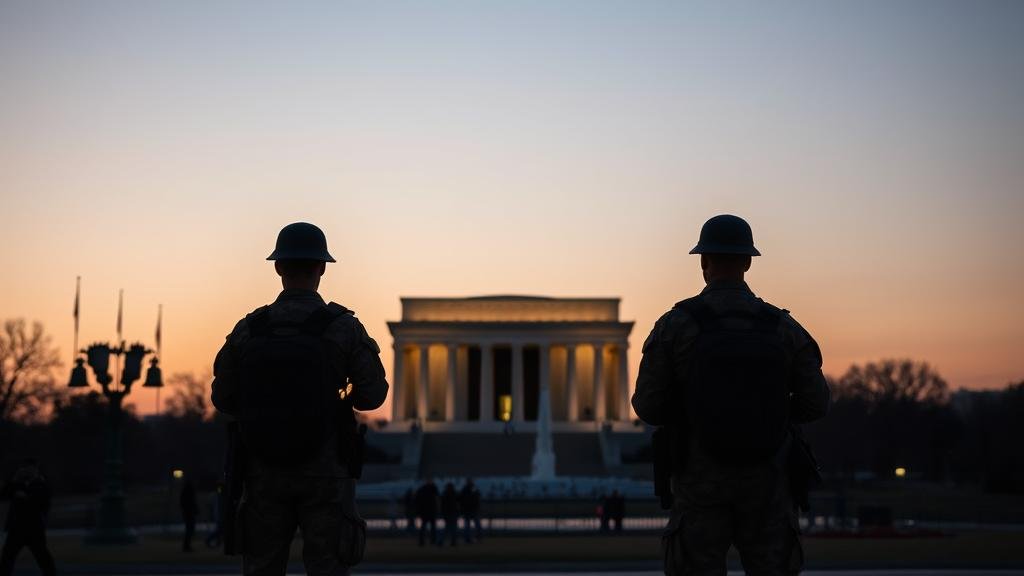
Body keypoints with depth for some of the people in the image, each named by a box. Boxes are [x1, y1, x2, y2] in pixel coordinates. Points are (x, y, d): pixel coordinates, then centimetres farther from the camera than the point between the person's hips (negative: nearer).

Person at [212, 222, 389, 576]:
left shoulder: (247, 330, -3)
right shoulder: (344, 328, -9)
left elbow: (224, 400, 4)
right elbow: (372, 395, -4)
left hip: (264, 470, 2)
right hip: (325, 473, -2)